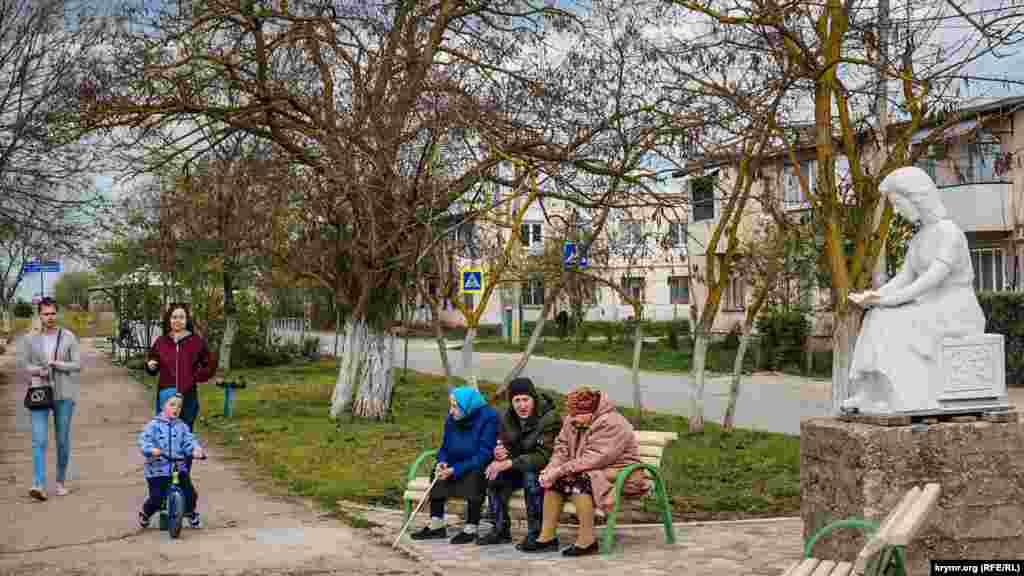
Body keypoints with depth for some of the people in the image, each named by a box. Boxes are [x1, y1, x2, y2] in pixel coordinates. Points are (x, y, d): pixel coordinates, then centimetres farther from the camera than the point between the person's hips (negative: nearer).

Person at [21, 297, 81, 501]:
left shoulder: (68, 337, 0)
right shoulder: (31, 339, 4)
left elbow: (78, 365, -3)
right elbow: (26, 365, 10)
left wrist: (57, 364, -18)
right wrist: (38, 370, -11)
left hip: (64, 395, 0)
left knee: (63, 441, 8)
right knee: (39, 441, -11)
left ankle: (61, 482, 22)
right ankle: (39, 484, -16)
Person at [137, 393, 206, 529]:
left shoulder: (181, 426, 7)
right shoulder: (154, 425, -3)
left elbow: (189, 440, -1)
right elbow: (144, 439, -13)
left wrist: (196, 449, -22)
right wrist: (151, 449, -33)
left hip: (179, 469, 3)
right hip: (157, 470, -3)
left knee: (191, 494, -4)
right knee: (156, 499, -7)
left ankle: (190, 513, 29)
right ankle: (144, 514, 27)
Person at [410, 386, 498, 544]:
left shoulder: (488, 418, -21)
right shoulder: (452, 420, -2)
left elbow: (484, 454, -25)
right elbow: (445, 448, 8)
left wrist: (455, 470, -29)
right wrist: (442, 463, -17)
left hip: (484, 468, -6)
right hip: (458, 465, 7)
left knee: (473, 477, -34)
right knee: (438, 473, -14)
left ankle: (471, 529, -20)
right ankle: (437, 525, -8)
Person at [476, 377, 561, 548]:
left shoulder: (550, 418, -23)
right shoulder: (507, 417, -1)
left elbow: (544, 456, -28)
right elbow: (505, 445, 4)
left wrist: (509, 463, -32)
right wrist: (500, 453, -23)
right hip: (521, 467, 6)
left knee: (531, 476, -35)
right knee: (494, 476, -16)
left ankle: (535, 533, -22)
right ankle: (501, 530, -3)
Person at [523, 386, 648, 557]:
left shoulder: (612, 424, -23)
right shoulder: (572, 421, 4)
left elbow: (594, 459, -29)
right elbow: (561, 448, 6)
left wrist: (560, 470, -28)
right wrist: (551, 469, -14)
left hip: (620, 473, -9)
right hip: (589, 471, 9)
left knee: (578, 480, -31)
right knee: (554, 480, -6)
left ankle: (587, 540, -25)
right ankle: (547, 536, -4)